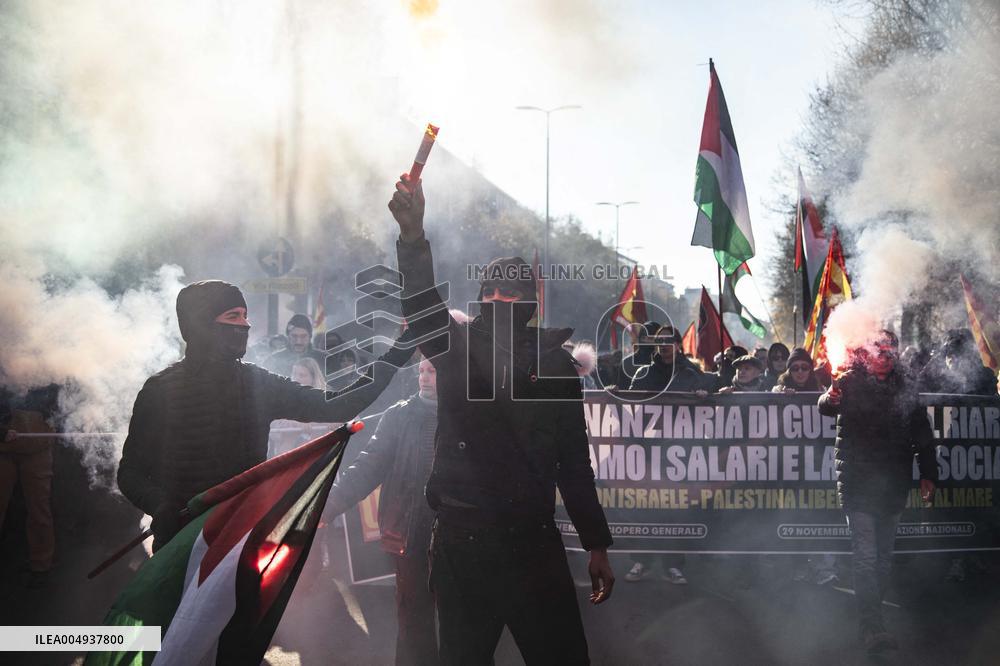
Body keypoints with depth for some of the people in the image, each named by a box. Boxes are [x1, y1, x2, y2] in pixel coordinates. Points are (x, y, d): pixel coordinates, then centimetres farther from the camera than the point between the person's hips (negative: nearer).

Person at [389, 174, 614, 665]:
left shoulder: (554, 362, 8)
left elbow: (574, 461, 10)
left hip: (535, 540, 1)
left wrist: (597, 546, 7)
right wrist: (413, 236, -35)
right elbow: (421, 304, -17)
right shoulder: (456, 347, 5)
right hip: (462, 540, -1)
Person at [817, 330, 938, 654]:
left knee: (884, 555, 10)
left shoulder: (906, 388, 10)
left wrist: (928, 474, 8)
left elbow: (922, 435, 14)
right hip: (858, 481, -4)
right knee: (865, 556, -10)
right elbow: (825, 407, -14)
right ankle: (873, 627, -12)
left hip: (893, 483, 4)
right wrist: (833, 396, -37)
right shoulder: (852, 381, 0)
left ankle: (872, 613, 22)